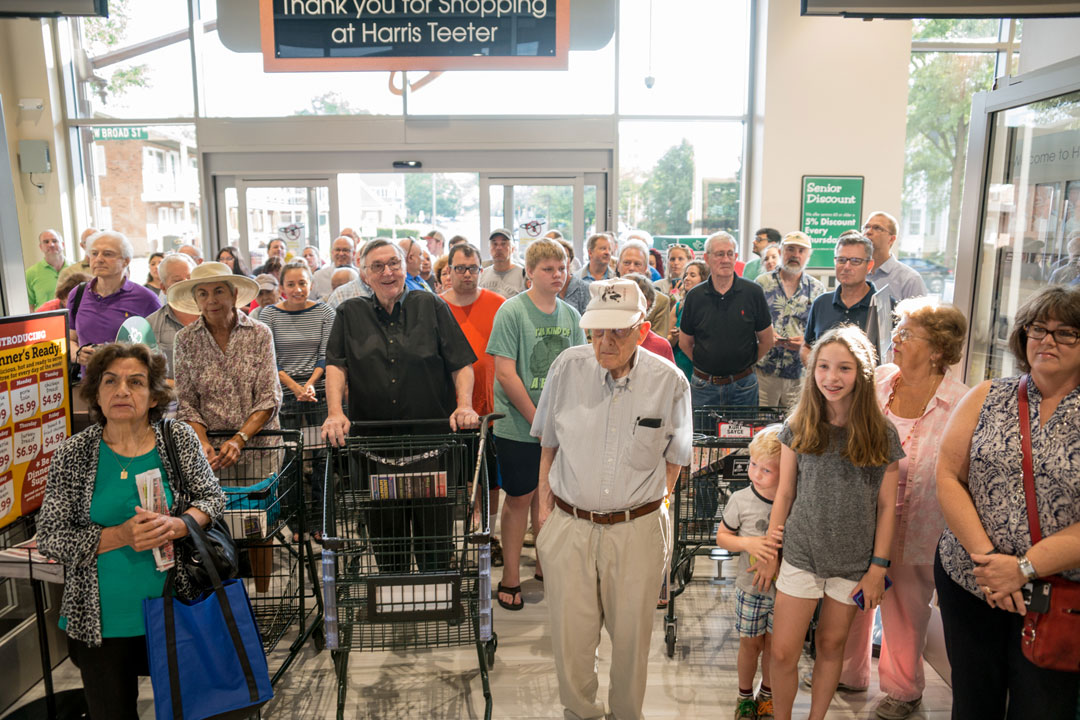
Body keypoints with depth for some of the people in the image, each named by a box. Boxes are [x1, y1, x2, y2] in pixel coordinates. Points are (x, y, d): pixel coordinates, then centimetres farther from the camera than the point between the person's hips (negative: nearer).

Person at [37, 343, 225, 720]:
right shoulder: (72, 455, -7)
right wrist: (120, 536, -20)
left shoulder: (180, 439, -5)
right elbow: (50, 538, -5)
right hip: (102, 624, 0)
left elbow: (213, 497, 1)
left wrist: (177, 526, -19)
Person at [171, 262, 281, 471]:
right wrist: (203, 443, -13)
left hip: (257, 444, 0)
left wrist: (239, 440, -14)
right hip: (209, 452, 1)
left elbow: (269, 398, -2)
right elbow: (186, 404, 4)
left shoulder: (260, 334, 1)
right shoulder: (185, 340, 4)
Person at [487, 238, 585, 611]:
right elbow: (505, 373, -14)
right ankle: (510, 577, 20)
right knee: (520, 497, 5)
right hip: (519, 426, -4)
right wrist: (537, 419, -13)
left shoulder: (570, 314, 5)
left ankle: (545, 565, 33)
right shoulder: (512, 311, -11)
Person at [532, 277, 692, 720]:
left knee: (631, 635, 14)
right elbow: (548, 442, 7)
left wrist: (654, 504, 3)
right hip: (568, 526, 1)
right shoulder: (567, 368, -6)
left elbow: (674, 457, 6)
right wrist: (544, 501, 6)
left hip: (638, 530, 0)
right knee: (570, 634, 10)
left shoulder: (669, 381, -8)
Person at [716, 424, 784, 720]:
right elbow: (722, 537, -3)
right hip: (750, 587, 0)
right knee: (750, 644, 12)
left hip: (783, 588, 1)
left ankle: (767, 695, 41)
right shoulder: (740, 499, -13)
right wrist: (747, 543, -22)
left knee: (774, 644, 16)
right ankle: (745, 696, 36)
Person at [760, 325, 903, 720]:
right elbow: (784, 494, 3)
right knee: (782, 653, 0)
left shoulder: (882, 434, -6)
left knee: (831, 645, 14)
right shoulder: (797, 427, -3)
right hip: (801, 555, 0)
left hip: (854, 562, 0)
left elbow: (886, 506, -1)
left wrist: (878, 567, -2)